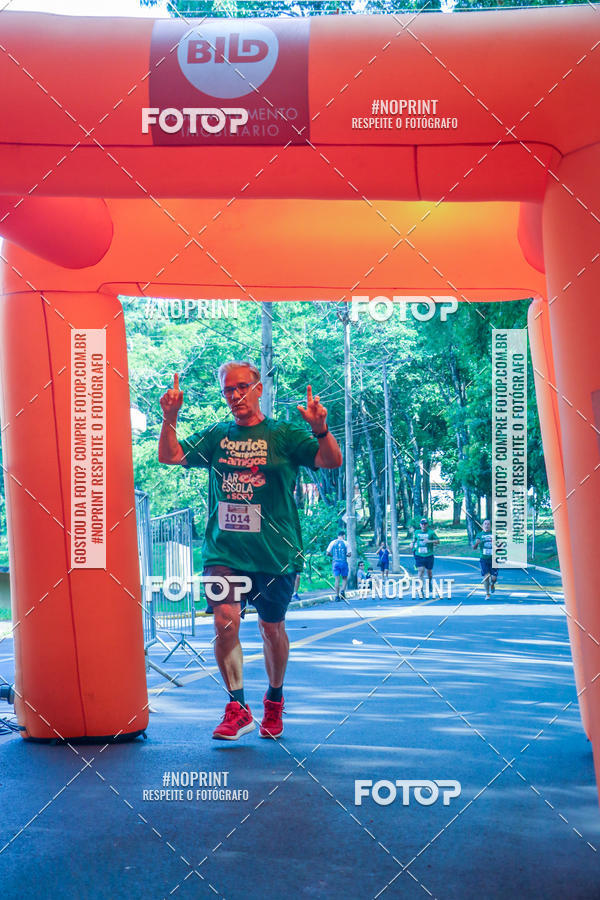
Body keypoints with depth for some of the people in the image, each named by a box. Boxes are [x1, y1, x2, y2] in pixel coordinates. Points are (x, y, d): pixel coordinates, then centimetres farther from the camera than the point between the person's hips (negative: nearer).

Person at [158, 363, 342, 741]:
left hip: (274, 554, -1)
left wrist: (321, 429, -31)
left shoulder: (284, 434, 0)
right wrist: (170, 419, -12)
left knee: (272, 628, 11)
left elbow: (332, 461, -11)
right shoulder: (216, 436, 9)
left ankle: (275, 699, 35)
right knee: (226, 621, -15)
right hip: (224, 551, 2)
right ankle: (238, 709, -4)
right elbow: (169, 456, 5)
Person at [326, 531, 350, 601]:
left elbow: (327, 553, 2)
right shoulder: (345, 543, -1)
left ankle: (337, 596, -1)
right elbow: (349, 554, -4)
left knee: (337, 579, 4)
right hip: (343, 562, -1)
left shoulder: (333, 542, 3)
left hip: (335, 563, 1)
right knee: (344, 578, 14)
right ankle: (343, 591, -8)